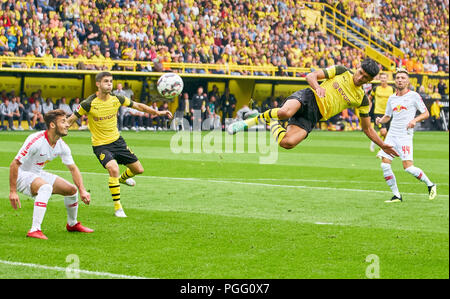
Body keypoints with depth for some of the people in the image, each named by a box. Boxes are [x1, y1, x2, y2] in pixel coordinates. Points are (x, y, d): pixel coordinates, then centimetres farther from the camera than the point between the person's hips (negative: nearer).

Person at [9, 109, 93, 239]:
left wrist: (82, 191, -7)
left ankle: (72, 224, 31)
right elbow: (14, 164, -26)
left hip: (38, 175, 8)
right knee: (46, 187, -36)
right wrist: (13, 191, -28)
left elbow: (73, 169, 4)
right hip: (22, 174, -8)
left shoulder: (62, 146, -7)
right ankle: (34, 230, -37)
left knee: (72, 189, 5)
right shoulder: (36, 140, -29)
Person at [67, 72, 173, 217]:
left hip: (117, 140, 5)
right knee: (113, 168, -31)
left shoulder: (116, 99, -6)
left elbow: (138, 106, 7)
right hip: (100, 145, -5)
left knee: (138, 169, 8)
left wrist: (157, 112, 4)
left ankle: (122, 178, 45)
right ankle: (117, 207, -18)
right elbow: (70, 120, -9)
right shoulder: (88, 104, -18)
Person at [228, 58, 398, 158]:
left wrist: (382, 145, 10)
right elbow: (311, 76, 2)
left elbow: (367, 128, 19)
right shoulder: (341, 72, 6)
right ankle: (259, 118, -8)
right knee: (285, 112, -40)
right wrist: (317, 87, -19)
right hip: (307, 98, -1)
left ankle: (273, 123, 6)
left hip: (311, 118, 2)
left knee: (287, 143, -27)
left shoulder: (362, 100, 10)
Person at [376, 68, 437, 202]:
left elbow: (426, 113, 1)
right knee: (385, 165, -7)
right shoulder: (392, 98, 14)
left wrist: (415, 120, -17)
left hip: (405, 135, -5)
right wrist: (380, 120, 1)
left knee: (408, 167, -15)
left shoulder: (414, 96, -1)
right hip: (391, 135, 5)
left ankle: (430, 185, 8)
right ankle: (396, 195, 3)